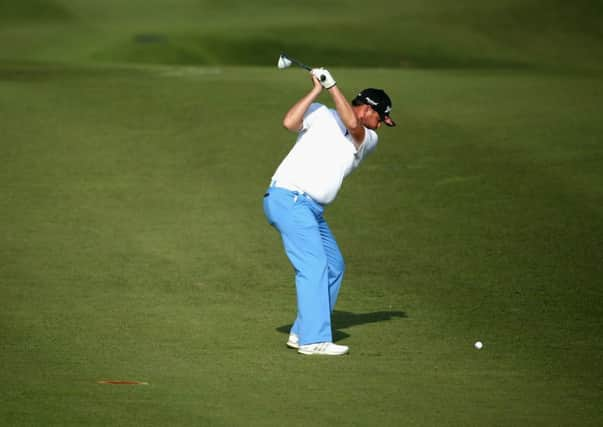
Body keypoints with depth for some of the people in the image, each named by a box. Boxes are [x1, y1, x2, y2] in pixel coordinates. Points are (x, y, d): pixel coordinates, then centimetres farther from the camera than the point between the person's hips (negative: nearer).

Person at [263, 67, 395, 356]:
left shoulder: (369, 140, 14)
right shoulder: (321, 115, 3)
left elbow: (352, 124, -8)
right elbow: (289, 122, -15)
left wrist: (332, 86, -9)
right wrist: (317, 89, -11)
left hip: (314, 211, 8)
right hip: (288, 199, -8)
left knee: (334, 266, 13)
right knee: (313, 265, -17)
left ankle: (302, 333, 19)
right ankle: (314, 340, -22)